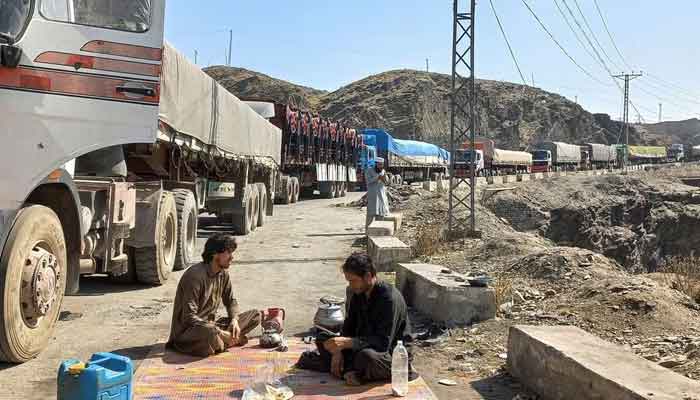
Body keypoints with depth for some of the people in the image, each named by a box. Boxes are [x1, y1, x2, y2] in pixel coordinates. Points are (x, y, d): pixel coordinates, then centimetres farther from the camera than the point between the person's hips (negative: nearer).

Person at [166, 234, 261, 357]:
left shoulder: (223, 274, 3)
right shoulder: (195, 276, -21)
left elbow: (230, 301, 16)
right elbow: (189, 317, -24)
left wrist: (234, 319, -7)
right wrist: (221, 333, -26)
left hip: (211, 324, 8)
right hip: (187, 331, -8)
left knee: (256, 315, -3)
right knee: (209, 332, -43)